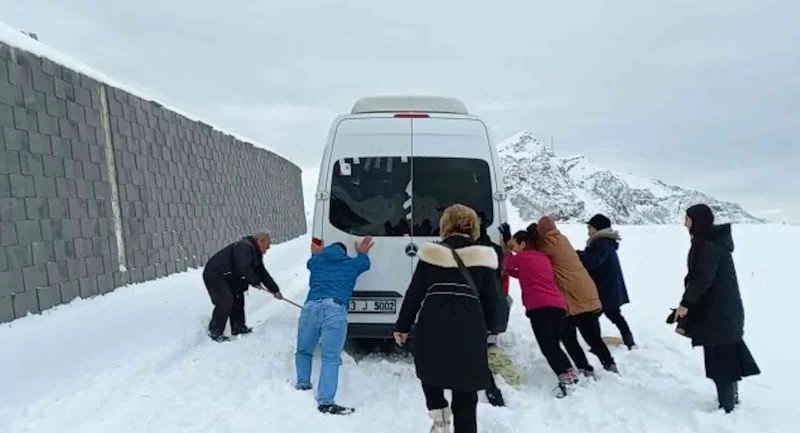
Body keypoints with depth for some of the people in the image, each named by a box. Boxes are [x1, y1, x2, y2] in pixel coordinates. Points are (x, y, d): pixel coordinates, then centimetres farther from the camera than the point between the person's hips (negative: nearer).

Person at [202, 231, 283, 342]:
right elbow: (244, 269, -34)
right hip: (214, 274, -11)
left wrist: (275, 289, 11)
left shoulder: (256, 253, 9)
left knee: (238, 298, 12)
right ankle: (215, 332, -7)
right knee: (225, 301, -17)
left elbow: (262, 272, 14)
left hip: (227, 277, 11)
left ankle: (238, 327, 22)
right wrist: (255, 281, -17)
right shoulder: (245, 247, -23)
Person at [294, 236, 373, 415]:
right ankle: (326, 402, -17)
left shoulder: (316, 261, 29)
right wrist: (362, 253, 70)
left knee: (303, 352, 22)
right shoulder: (352, 264, 27)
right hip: (335, 309, -2)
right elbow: (365, 263, 50)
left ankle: (303, 387, 17)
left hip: (311, 306, 2)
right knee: (330, 358, -8)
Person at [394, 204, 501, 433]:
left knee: (429, 370, 28)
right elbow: (491, 299, 8)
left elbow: (414, 294, 5)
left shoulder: (431, 253, 3)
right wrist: (489, 326, 27)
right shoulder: (483, 256, 4)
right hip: (469, 330, 0)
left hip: (433, 326, 0)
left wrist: (402, 326, 16)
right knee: (465, 396, 12)